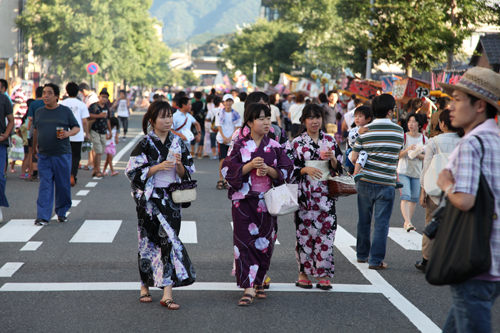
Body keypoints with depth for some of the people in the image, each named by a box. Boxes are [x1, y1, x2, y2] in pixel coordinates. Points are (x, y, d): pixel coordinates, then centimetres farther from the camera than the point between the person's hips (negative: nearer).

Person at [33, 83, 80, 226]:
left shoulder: (65, 111, 2)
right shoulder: (39, 112, 11)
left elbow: (76, 127, 5)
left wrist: (68, 133, -14)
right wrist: (35, 145, 14)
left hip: (62, 155, -2)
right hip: (44, 155, 2)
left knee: (63, 186, 5)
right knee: (45, 186, -4)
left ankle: (62, 213, 21)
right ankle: (42, 216, -7)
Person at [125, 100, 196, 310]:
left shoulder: (178, 143, 8)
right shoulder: (145, 145, -5)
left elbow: (186, 174, 10)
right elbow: (133, 173, -8)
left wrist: (179, 165, -11)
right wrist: (158, 167, -18)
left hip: (171, 198, 4)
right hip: (150, 199, -4)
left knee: (167, 240, -1)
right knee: (167, 239, -7)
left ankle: (167, 293, -3)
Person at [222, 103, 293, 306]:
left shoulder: (275, 147, 6)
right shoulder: (239, 146, 0)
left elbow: (286, 172, 5)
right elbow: (229, 171, -5)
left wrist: (269, 170, -13)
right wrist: (250, 166, -18)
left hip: (266, 200, 2)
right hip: (243, 200, -2)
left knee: (264, 241, 6)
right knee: (245, 241, -8)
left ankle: (259, 283, 21)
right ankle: (248, 288, -8)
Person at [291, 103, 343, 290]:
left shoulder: (330, 140, 10)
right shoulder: (297, 142, 3)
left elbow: (339, 168, 9)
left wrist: (333, 159, -11)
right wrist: (305, 169, -16)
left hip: (325, 195, 2)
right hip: (305, 194, -2)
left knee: (325, 232, -2)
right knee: (304, 232, 0)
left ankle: (323, 274, 4)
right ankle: (303, 273, 10)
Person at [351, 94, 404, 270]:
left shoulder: (365, 131, -3)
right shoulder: (399, 131, -2)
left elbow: (354, 157, 3)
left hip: (365, 181, 2)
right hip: (386, 183, -2)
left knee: (364, 220, 15)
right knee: (381, 223, 1)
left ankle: (362, 254, 27)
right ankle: (376, 260, -2)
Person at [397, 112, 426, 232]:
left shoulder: (423, 139, 4)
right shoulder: (403, 137, -4)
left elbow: (426, 157, 8)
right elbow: (398, 156, -6)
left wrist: (419, 155, -12)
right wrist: (407, 149, -21)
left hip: (417, 172, 4)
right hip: (403, 171, -4)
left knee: (414, 199, 7)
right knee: (405, 197, -16)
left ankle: (407, 222, 20)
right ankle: (408, 222, -24)